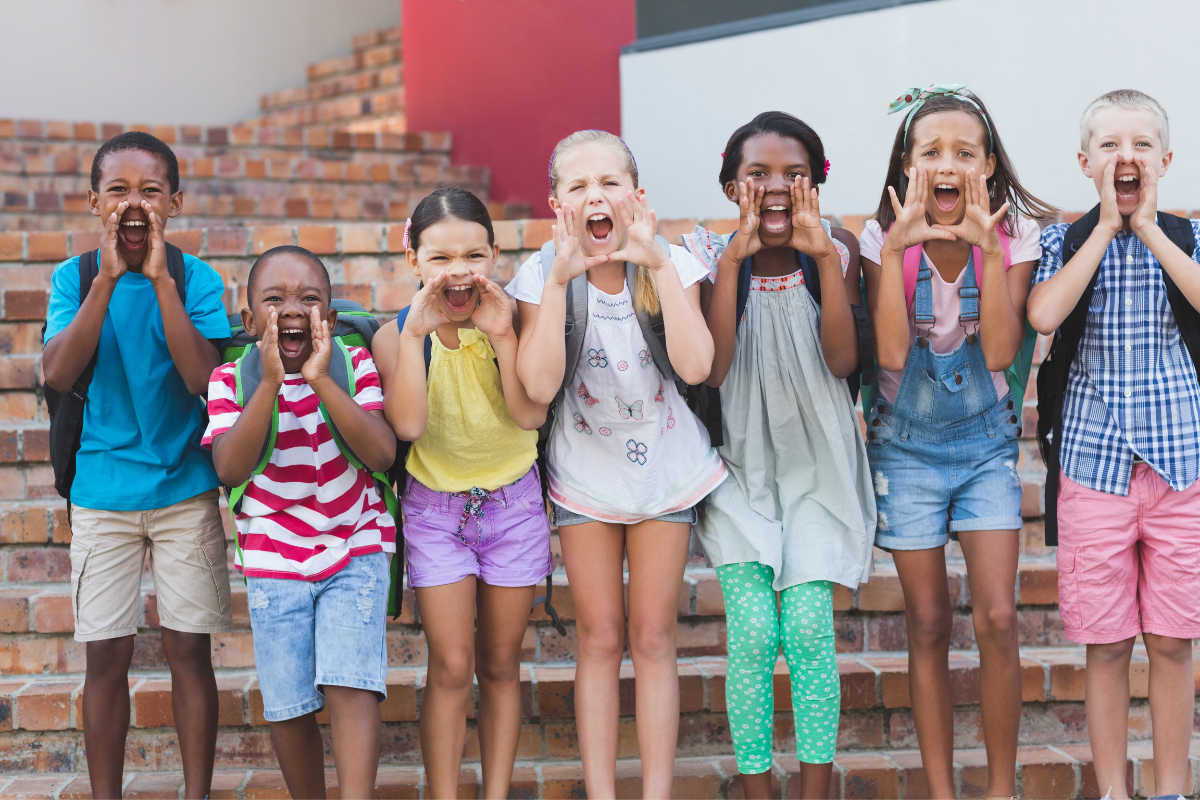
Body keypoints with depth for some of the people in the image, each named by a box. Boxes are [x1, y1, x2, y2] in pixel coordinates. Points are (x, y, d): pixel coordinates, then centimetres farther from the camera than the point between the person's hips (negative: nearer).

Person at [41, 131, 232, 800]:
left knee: (189, 650, 4)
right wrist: (107, 278, -20)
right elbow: (58, 374, -15)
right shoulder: (76, 277, 0)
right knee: (106, 656, 4)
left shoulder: (197, 279, -4)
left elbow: (203, 379, -17)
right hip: (103, 490, 1)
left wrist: (160, 279, -20)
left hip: (186, 488, -1)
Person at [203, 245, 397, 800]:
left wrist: (320, 379, -25)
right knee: (288, 705, 6)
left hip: (355, 551, -1)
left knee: (350, 687, -14)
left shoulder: (355, 366, -4)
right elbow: (230, 468, -19)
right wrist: (270, 383, -27)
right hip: (273, 561, 1)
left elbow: (382, 453, -17)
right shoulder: (231, 379, -5)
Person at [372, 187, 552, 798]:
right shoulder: (397, 334, -12)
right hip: (435, 508, -1)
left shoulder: (511, 319, -11)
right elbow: (409, 424, -26)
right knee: (450, 668, -3)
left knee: (499, 665, 10)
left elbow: (531, 415, -20)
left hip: (513, 502, 1)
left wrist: (502, 336, -28)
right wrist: (416, 332, -29)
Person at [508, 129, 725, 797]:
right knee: (600, 641, 7)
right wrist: (560, 279, -28)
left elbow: (696, 366, -27)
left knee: (653, 640, 6)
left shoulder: (670, 266, -11)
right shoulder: (542, 274, -11)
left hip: (665, 466, 0)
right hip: (585, 472, 0)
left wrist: (658, 264, -28)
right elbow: (540, 385, -24)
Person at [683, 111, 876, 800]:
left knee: (808, 626, -10)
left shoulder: (836, 252, -2)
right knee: (752, 631, -10)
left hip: (816, 464, 0)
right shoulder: (711, 255, -5)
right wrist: (733, 259, -22)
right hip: (741, 462, 0)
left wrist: (825, 257, -21)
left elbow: (842, 361, -15)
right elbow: (713, 368, -17)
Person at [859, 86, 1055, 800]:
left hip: (986, 440, 0)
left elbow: (1001, 351, -20)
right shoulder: (885, 238, -10)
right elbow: (891, 352, -23)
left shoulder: (1014, 236, -9)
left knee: (998, 618, -8)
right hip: (908, 445, 0)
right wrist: (899, 245, -26)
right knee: (928, 625, 5)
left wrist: (987, 246, -26)